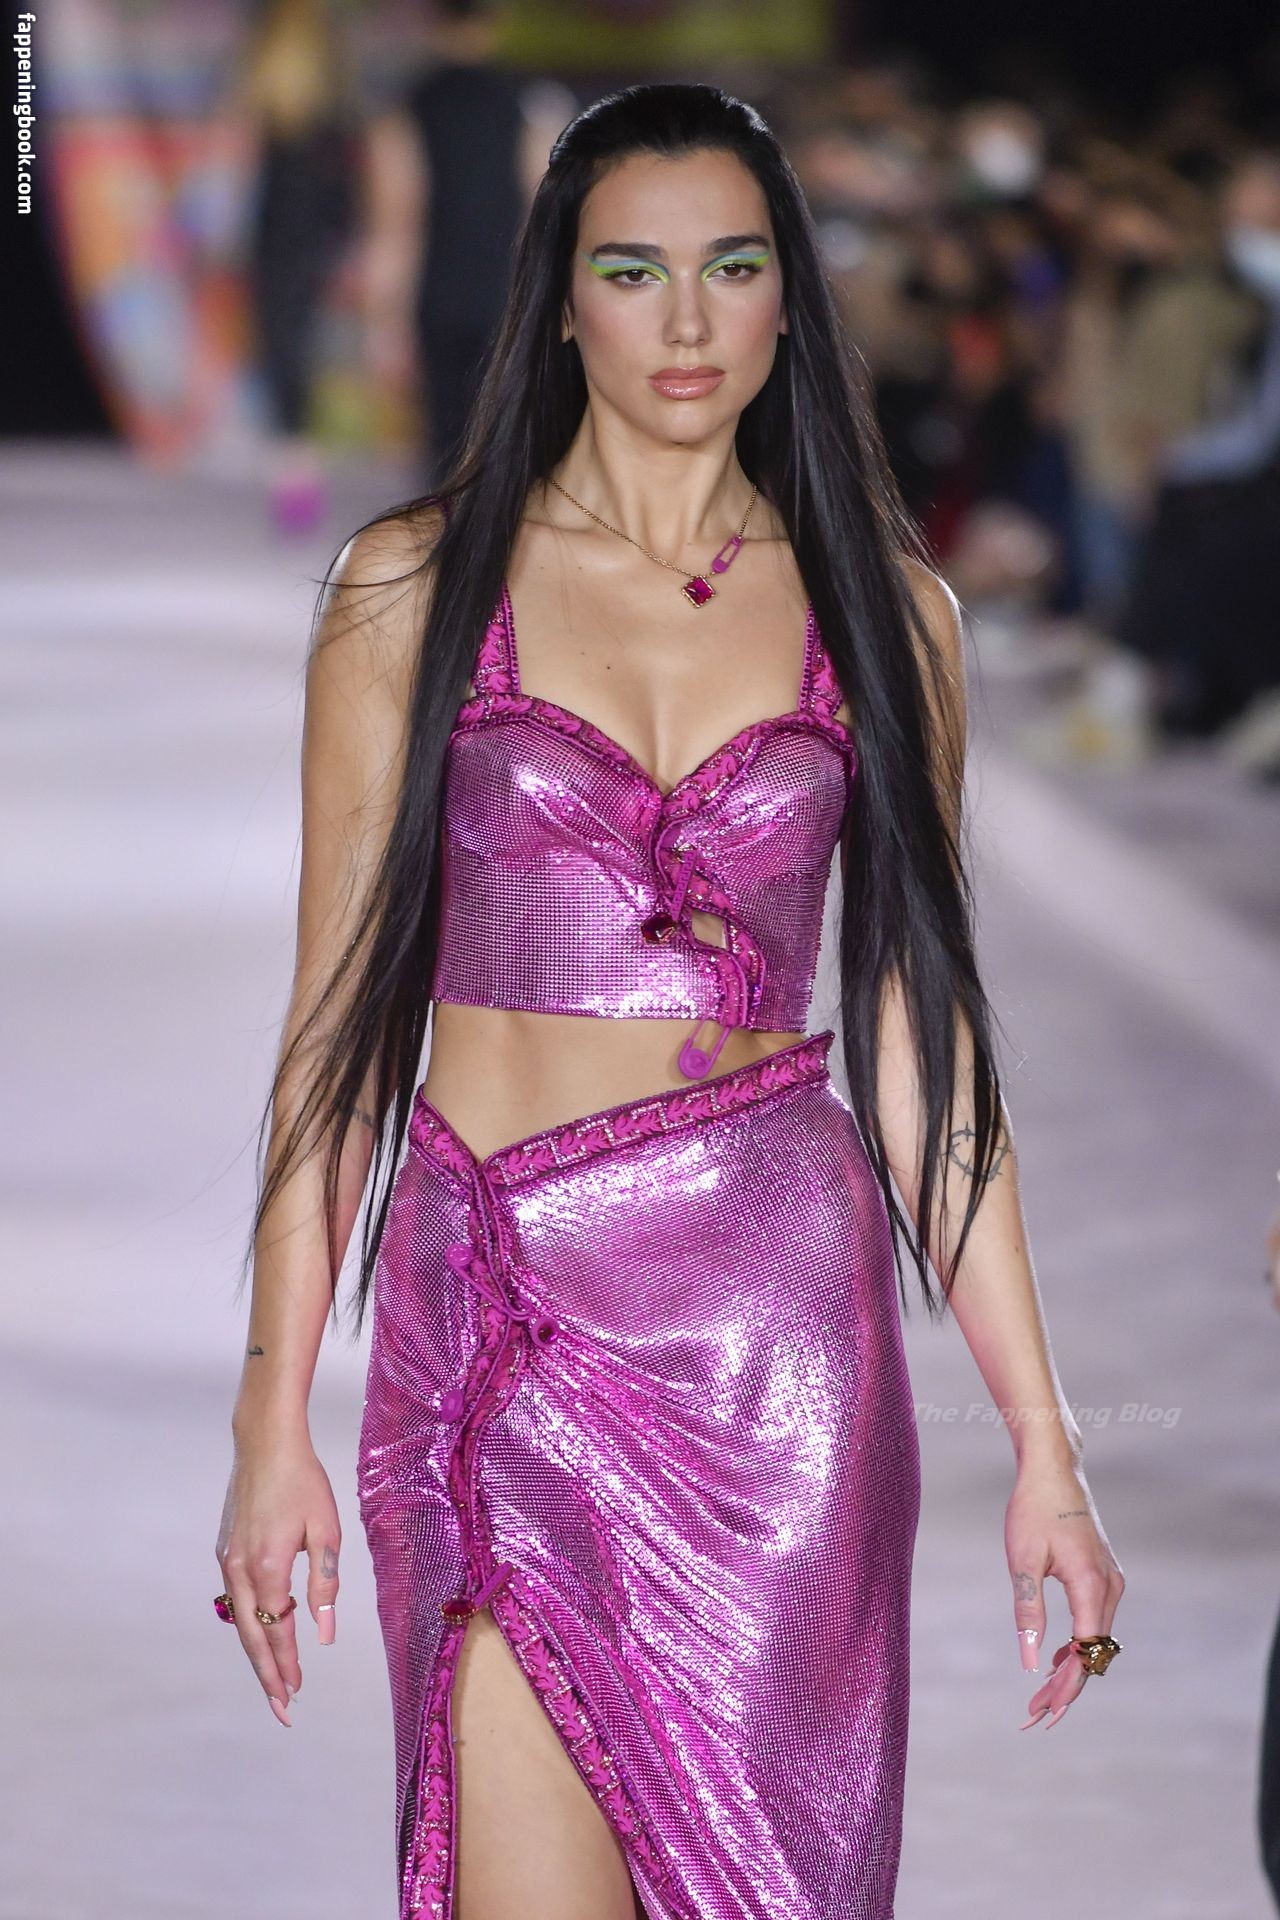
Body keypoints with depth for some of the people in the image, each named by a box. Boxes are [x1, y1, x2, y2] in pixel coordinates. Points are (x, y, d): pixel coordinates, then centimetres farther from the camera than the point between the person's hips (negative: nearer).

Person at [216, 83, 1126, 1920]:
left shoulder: (879, 608, 7)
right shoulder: (414, 586, 3)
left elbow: (919, 1033, 8)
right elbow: (341, 1011, 3)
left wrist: (1041, 1438, 5)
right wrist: (272, 1421, -1)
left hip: (772, 1309, 1)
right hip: (493, 1323, -1)